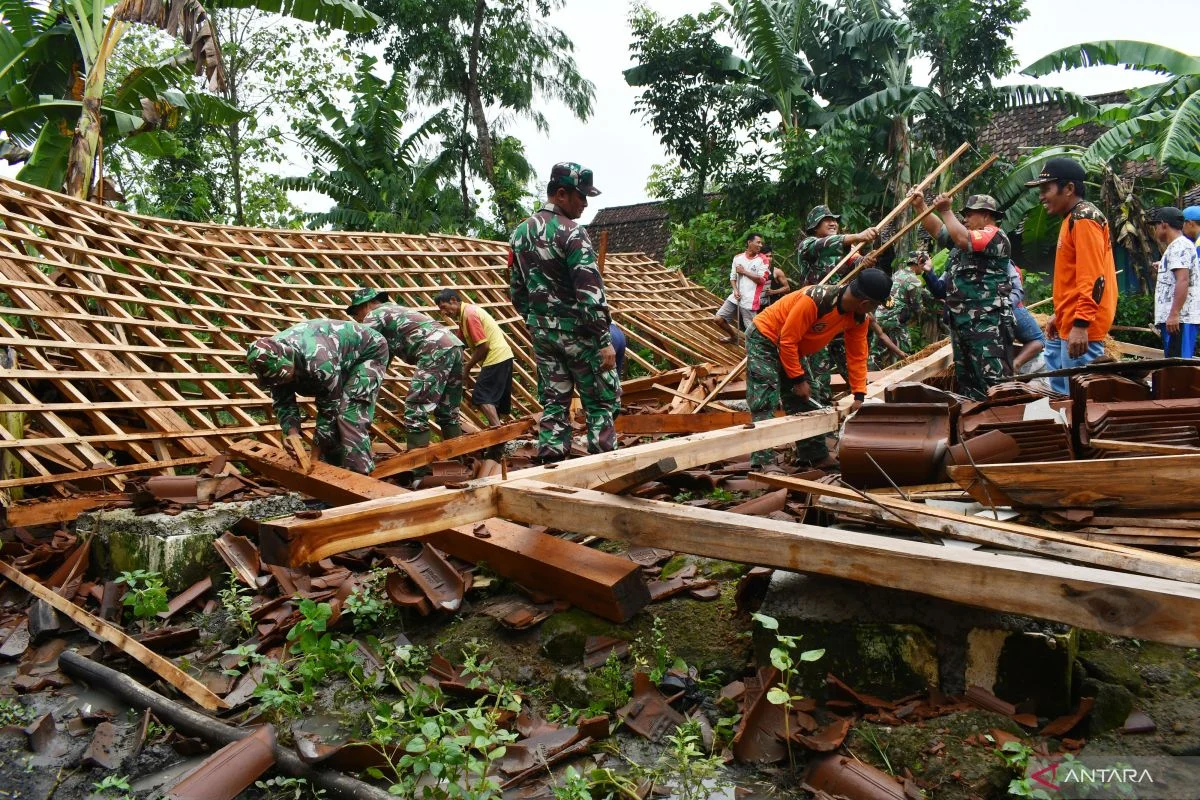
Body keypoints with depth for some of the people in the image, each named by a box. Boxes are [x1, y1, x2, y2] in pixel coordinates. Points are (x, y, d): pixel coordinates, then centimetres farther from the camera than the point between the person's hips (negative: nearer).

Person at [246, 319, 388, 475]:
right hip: (343, 361, 8)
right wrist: (292, 433, -32)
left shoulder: (319, 362, -41)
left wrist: (315, 458, -22)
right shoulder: (272, 359, -19)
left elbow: (329, 409, -29)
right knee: (330, 420, 0)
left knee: (350, 418, -22)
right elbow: (282, 403, -11)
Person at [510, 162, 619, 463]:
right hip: (577, 331, -7)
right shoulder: (572, 233, -16)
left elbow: (517, 289, 14)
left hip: (542, 331, 7)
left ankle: (551, 461, 12)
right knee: (600, 402, 4)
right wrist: (604, 341, -17)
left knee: (553, 401, 12)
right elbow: (590, 293, -20)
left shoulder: (520, 233, 8)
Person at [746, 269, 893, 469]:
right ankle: (761, 465, -15)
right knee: (764, 405, -15)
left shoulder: (859, 317, -9)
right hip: (765, 340, -8)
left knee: (810, 403, 10)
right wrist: (798, 379, -21)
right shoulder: (814, 300, -34)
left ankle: (817, 457, 20)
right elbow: (787, 341, -28)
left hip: (796, 349, 8)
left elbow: (857, 356, -2)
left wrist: (859, 396, -6)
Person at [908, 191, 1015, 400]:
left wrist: (945, 211, -15)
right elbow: (937, 230, 18)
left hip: (988, 325, -10)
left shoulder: (995, 236, -7)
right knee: (966, 382, 14)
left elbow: (963, 239, -23)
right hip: (962, 324, 10)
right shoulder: (963, 239, 22)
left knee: (994, 382, -15)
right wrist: (920, 206, 5)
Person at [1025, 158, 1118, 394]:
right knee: (1060, 392, 16)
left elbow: (1093, 278, -22)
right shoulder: (1072, 219, 19)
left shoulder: (1084, 218, -13)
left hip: (1080, 329, -11)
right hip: (1067, 326, 11)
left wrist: (1080, 324, -26)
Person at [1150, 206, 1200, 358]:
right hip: (1172, 317, 11)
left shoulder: (1180, 246, -9)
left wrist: (1174, 314, -24)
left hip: (1179, 318, -11)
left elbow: (1183, 281, -20)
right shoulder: (1175, 247, 24)